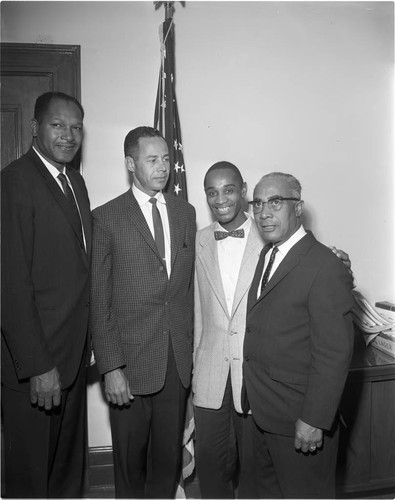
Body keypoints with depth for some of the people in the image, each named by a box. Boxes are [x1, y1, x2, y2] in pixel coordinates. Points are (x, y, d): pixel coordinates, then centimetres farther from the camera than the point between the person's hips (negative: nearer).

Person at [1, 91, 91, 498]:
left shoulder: (76, 182, 11)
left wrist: (87, 343, 9)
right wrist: (37, 366, -20)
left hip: (74, 352, 8)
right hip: (35, 361, -8)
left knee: (70, 460, 24)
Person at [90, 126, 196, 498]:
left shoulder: (185, 212, 7)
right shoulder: (106, 218, -6)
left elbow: (190, 284, 9)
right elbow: (99, 300, -7)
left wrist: (194, 350, 5)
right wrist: (110, 368, -11)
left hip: (179, 359, 4)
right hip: (131, 360, -3)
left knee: (169, 456, 17)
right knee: (130, 461, 14)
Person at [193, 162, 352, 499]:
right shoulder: (200, 242, 1)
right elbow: (198, 309, 6)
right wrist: (195, 363, 9)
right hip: (210, 374, 2)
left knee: (254, 463, 16)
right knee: (211, 461, 16)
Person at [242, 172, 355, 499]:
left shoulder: (326, 269, -21)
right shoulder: (267, 255, 6)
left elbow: (334, 355, -22)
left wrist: (313, 421, -19)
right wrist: (252, 397, 8)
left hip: (301, 422, -8)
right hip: (263, 412, 8)